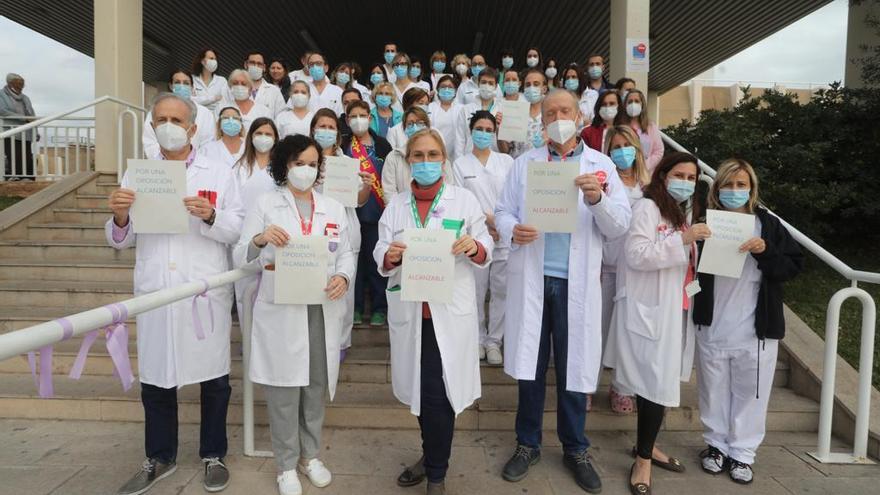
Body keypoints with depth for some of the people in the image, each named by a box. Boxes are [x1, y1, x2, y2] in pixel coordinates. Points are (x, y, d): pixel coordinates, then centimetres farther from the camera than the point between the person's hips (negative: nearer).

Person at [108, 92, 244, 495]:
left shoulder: (219, 173, 6)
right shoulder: (136, 175, 11)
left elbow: (238, 230, -1)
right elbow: (121, 240, 11)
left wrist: (210, 216, -19)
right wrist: (120, 217, -10)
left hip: (206, 292, -2)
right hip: (154, 293, 2)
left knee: (213, 377, 7)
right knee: (155, 376, 11)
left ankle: (213, 455, 26)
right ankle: (159, 458, 30)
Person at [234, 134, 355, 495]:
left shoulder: (333, 208, 12)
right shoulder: (266, 204, 3)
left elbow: (346, 253, 8)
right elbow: (241, 259, -1)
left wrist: (344, 277, -12)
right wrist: (260, 239, -22)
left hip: (322, 310, 3)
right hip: (280, 312, -3)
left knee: (316, 385, 12)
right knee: (284, 389, 4)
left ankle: (310, 455, 31)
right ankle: (286, 465, 22)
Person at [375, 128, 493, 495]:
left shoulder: (464, 200, 1)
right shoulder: (395, 205, 9)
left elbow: (486, 251, 1)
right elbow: (380, 254, 2)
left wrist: (475, 248, -21)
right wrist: (390, 256, -20)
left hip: (450, 310, -3)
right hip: (408, 309, 3)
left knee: (440, 392, -1)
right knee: (420, 389, 15)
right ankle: (432, 454, 39)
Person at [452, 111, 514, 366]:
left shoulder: (506, 161, 11)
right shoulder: (460, 164, 7)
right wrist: (486, 218, -11)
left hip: (504, 236, 1)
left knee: (501, 290, 0)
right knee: (477, 291, 3)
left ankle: (494, 341, 13)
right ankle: (479, 339, 19)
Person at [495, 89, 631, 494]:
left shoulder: (602, 165, 6)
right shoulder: (525, 163, 9)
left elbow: (619, 226, -1)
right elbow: (502, 210, 5)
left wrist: (598, 198, -20)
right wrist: (512, 229, -17)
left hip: (576, 282, 0)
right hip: (531, 278, 1)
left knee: (573, 367, 9)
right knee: (530, 364, 10)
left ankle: (576, 450, 28)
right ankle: (527, 445, 27)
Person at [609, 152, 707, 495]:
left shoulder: (686, 210, 19)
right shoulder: (646, 208, -9)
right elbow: (636, 255, -21)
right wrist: (682, 239, -23)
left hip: (676, 309, 8)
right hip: (649, 310, -8)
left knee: (659, 382, 14)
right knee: (656, 383, -8)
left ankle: (647, 445, 29)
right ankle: (643, 460, 6)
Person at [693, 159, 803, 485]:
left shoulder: (768, 224, 1)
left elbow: (794, 266, 0)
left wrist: (765, 251, -16)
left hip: (756, 330, 0)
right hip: (712, 327, 0)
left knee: (749, 393, 9)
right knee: (714, 390, 12)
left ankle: (742, 452, 24)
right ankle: (716, 444, 29)